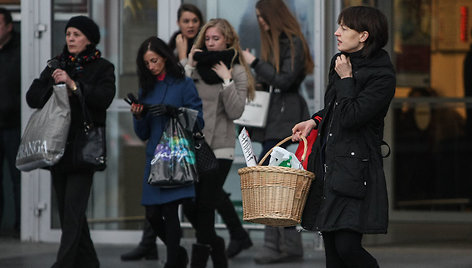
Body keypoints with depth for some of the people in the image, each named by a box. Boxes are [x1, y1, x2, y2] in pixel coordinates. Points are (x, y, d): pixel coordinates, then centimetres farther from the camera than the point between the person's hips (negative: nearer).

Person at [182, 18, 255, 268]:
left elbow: (235, 112, -7)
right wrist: (189, 67, -6)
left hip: (219, 147, -4)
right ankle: (216, 248, 25)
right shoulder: (198, 67, 9)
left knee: (204, 206, -5)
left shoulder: (237, 71, 1)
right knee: (190, 207, 4)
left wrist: (227, 80, -13)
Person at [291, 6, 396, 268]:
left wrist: (346, 79, -10)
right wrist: (314, 121, 16)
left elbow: (351, 117, -20)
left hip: (355, 168, -8)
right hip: (327, 162, 8)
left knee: (347, 247, -15)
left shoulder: (382, 76, -12)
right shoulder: (339, 61, 13)